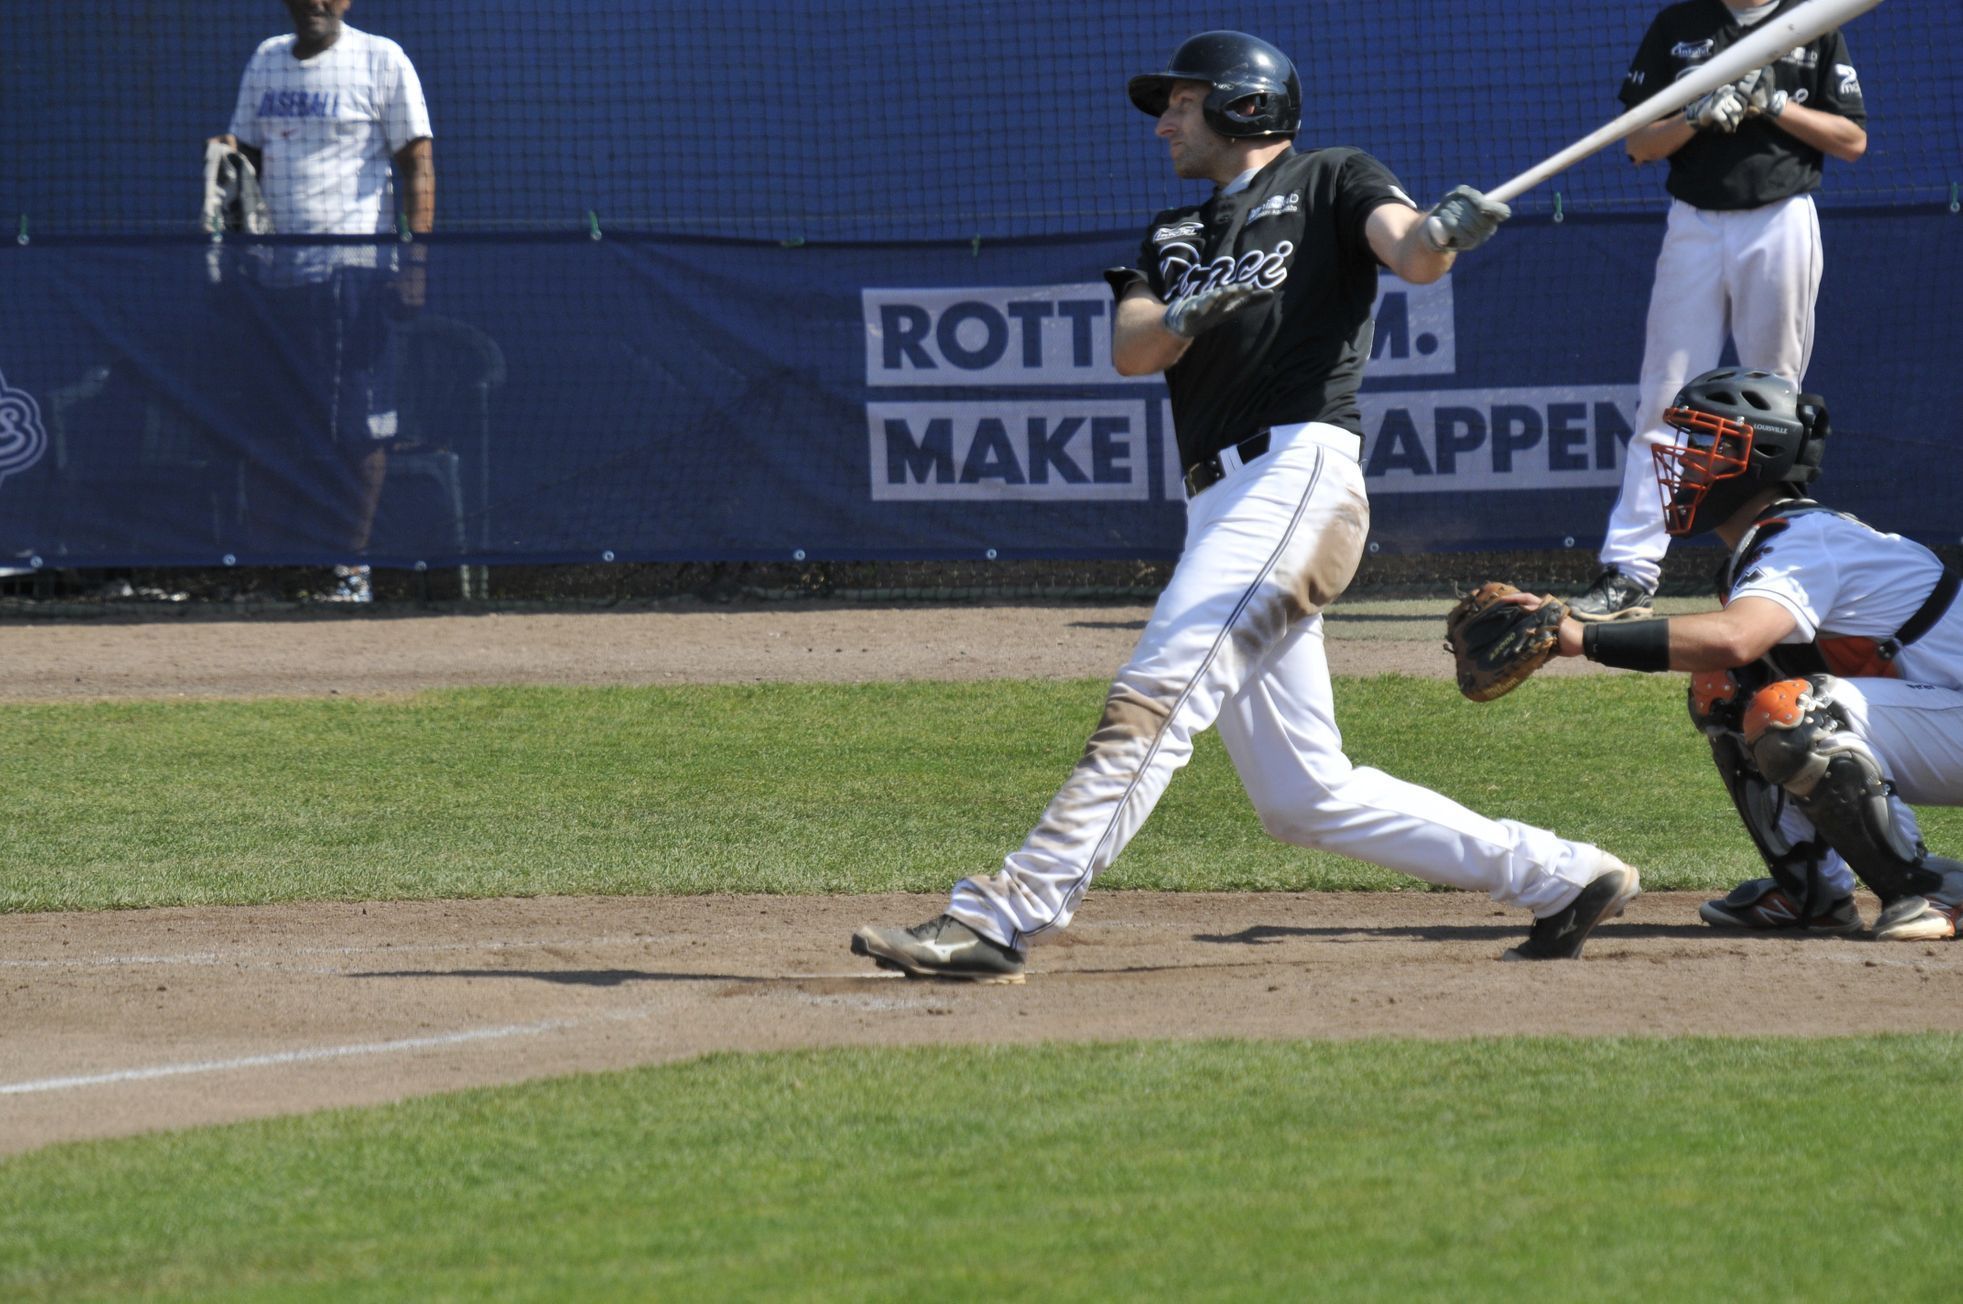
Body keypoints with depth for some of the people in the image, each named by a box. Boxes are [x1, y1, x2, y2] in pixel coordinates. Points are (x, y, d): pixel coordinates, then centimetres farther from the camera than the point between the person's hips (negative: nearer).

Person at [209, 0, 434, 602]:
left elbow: (417, 165, -4)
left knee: (360, 427, -5)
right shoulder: (266, 61, 15)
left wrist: (417, 259, -14)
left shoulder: (381, 61, -1)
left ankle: (352, 567, -3)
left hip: (356, 266, -5)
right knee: (279, 422, 3)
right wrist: (228, 155, -1)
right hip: (279, 270, 5)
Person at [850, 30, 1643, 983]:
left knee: (1151, 703, -21)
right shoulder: (1175, 236, 28)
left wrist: (1447, 232, -34)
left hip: (1297, 474, -8)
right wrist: (1187, 314, -13)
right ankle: (1558, 876, 11)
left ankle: (1002, 920, -31)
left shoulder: (1329, 182, 10)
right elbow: (1131, 350, 10)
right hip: (1222, 503, 8)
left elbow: (1409, 253, -10)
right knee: (1304, 798, 6)